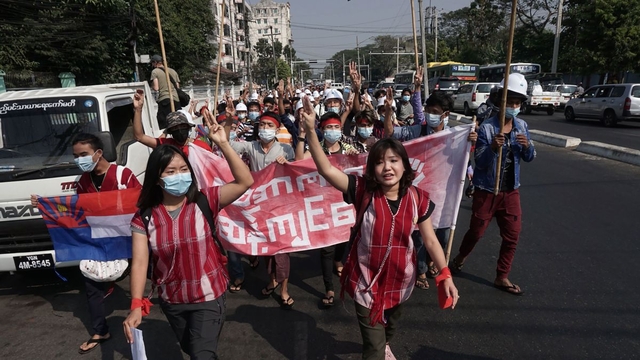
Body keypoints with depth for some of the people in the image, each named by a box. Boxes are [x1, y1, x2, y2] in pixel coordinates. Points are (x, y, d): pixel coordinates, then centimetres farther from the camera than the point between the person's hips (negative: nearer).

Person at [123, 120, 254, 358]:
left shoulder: (204, 202, -14)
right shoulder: (144, 218, -9)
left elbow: (245, 181, -24)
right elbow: (140, 262, -13)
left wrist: (223, 144, -30)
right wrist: (136, 306, -24)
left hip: (208, 297, -3)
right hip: (171, 301, 4)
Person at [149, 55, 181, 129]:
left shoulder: (155, 71, 3)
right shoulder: (173, 71, 20)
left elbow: (156, 88, -5)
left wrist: (152, 86, 14)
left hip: (164, 100, -5)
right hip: (176, 100, 5)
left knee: (163, 125, -7)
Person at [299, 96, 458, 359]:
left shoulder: (418, 198, -12)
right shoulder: (363, 191, -18)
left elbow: (430, 240, -4)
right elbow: (326, 169, -28)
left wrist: (445, 275, -9)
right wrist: (310, 130, -37)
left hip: (400, 279, 3)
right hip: (367, 280, -3)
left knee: (390, 326, 32)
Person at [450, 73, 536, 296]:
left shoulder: (522, 126, 1)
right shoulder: (487, 127, -16)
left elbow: (529, 158, 3)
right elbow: (480, 162, -18)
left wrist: (527, 146, -18)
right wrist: (493, 148, -37)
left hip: (511, 190, 5)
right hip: (487, 190, -5)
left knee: (512, 235, 8)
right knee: (476, 231, 9)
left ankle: (502, 277, 23)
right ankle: (461, 257, 38)